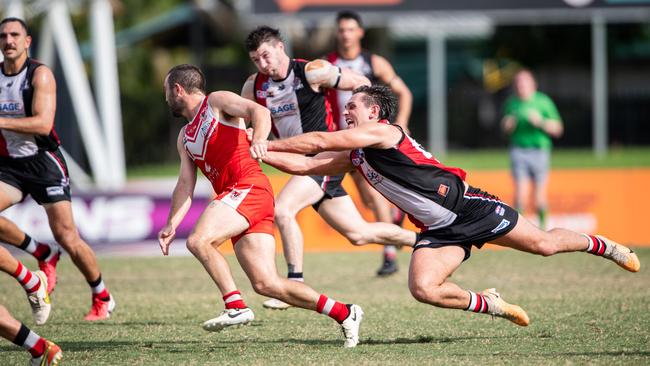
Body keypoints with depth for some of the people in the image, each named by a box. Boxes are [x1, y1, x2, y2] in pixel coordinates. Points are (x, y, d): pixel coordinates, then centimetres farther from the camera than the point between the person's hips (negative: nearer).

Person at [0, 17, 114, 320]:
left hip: (43, 161, -5)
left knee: (66, 236, -7)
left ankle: (102, 298, 14)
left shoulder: (39, 74, -11)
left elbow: (43, 124, -22)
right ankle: (43, 255, 2)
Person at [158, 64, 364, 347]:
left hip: (249, 187, -8)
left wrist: (258, 140, -34)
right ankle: (344, 314, 3)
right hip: (234, 198, 8)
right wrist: (171, 225, 6)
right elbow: (185, 185, 20)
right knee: (266, 284, -2)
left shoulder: (217, 101, 5)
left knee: (198, 241, -26)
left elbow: (259, 111, -13)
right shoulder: (185, 138, 27)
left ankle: (236, 307, -22)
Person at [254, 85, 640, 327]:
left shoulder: (381, 131, -12)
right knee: (423, 289, -15)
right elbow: (304, 164, 11)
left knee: (544, 244, -2)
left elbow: (318, 142, -17)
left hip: (468, 207, -7)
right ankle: (490, 305, 7)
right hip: (439, 230, 7)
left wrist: (266, 144, -11)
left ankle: (602, 245, 24)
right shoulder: (352, 157, 14)